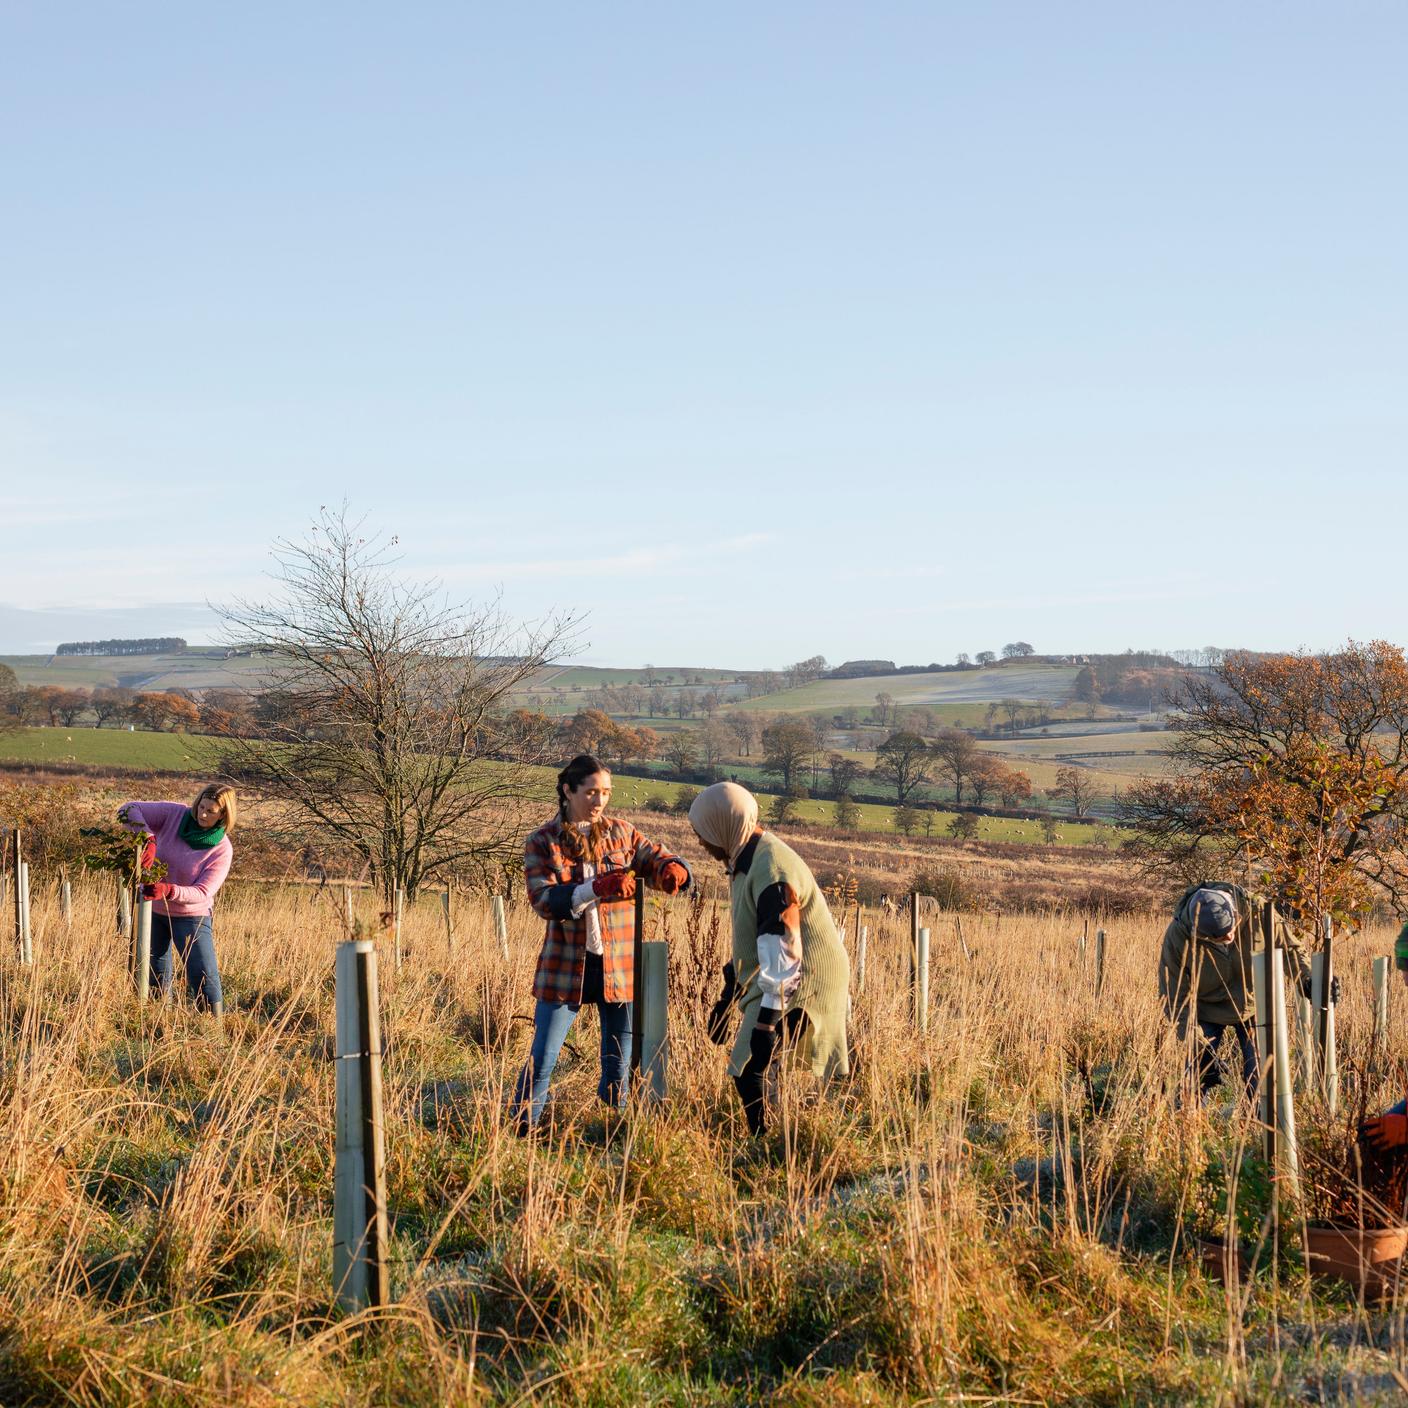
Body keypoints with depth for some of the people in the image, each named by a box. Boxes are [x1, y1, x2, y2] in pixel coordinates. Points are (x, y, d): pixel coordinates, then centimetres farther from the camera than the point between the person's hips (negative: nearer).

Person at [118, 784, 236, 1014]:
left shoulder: (221, 850, -19)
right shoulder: (175, 814, -15)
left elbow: (202, 893, -24)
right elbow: (129, 810, -16)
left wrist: (168, 890, -42)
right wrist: (148, 839, -34)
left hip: (191, 915, -3)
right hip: (154, 909, 3)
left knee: (205, 978, -10)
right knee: (156, 978, 11)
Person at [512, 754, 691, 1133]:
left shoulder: (620, 833, 5)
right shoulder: (541, 843, -3)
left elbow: (657, 860, 0)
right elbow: (544, 901, -14)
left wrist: (672, 870, -25)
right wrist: (597, 889, -28)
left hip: (619, 965, 2)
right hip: (565, 966, -2)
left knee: (619, 1064, 10)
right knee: (543, 1058, 0)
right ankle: (520, 1128, 12)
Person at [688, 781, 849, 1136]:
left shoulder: (771, 872, -23)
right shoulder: (748, 859, 10)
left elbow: (781, 952, -27)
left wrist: (766, 1022, -29)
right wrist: (727, 997, 24)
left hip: (799, 987, -10)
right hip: (775, 983, 10)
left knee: (749, 1070, -15)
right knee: (749, 1070, 11)